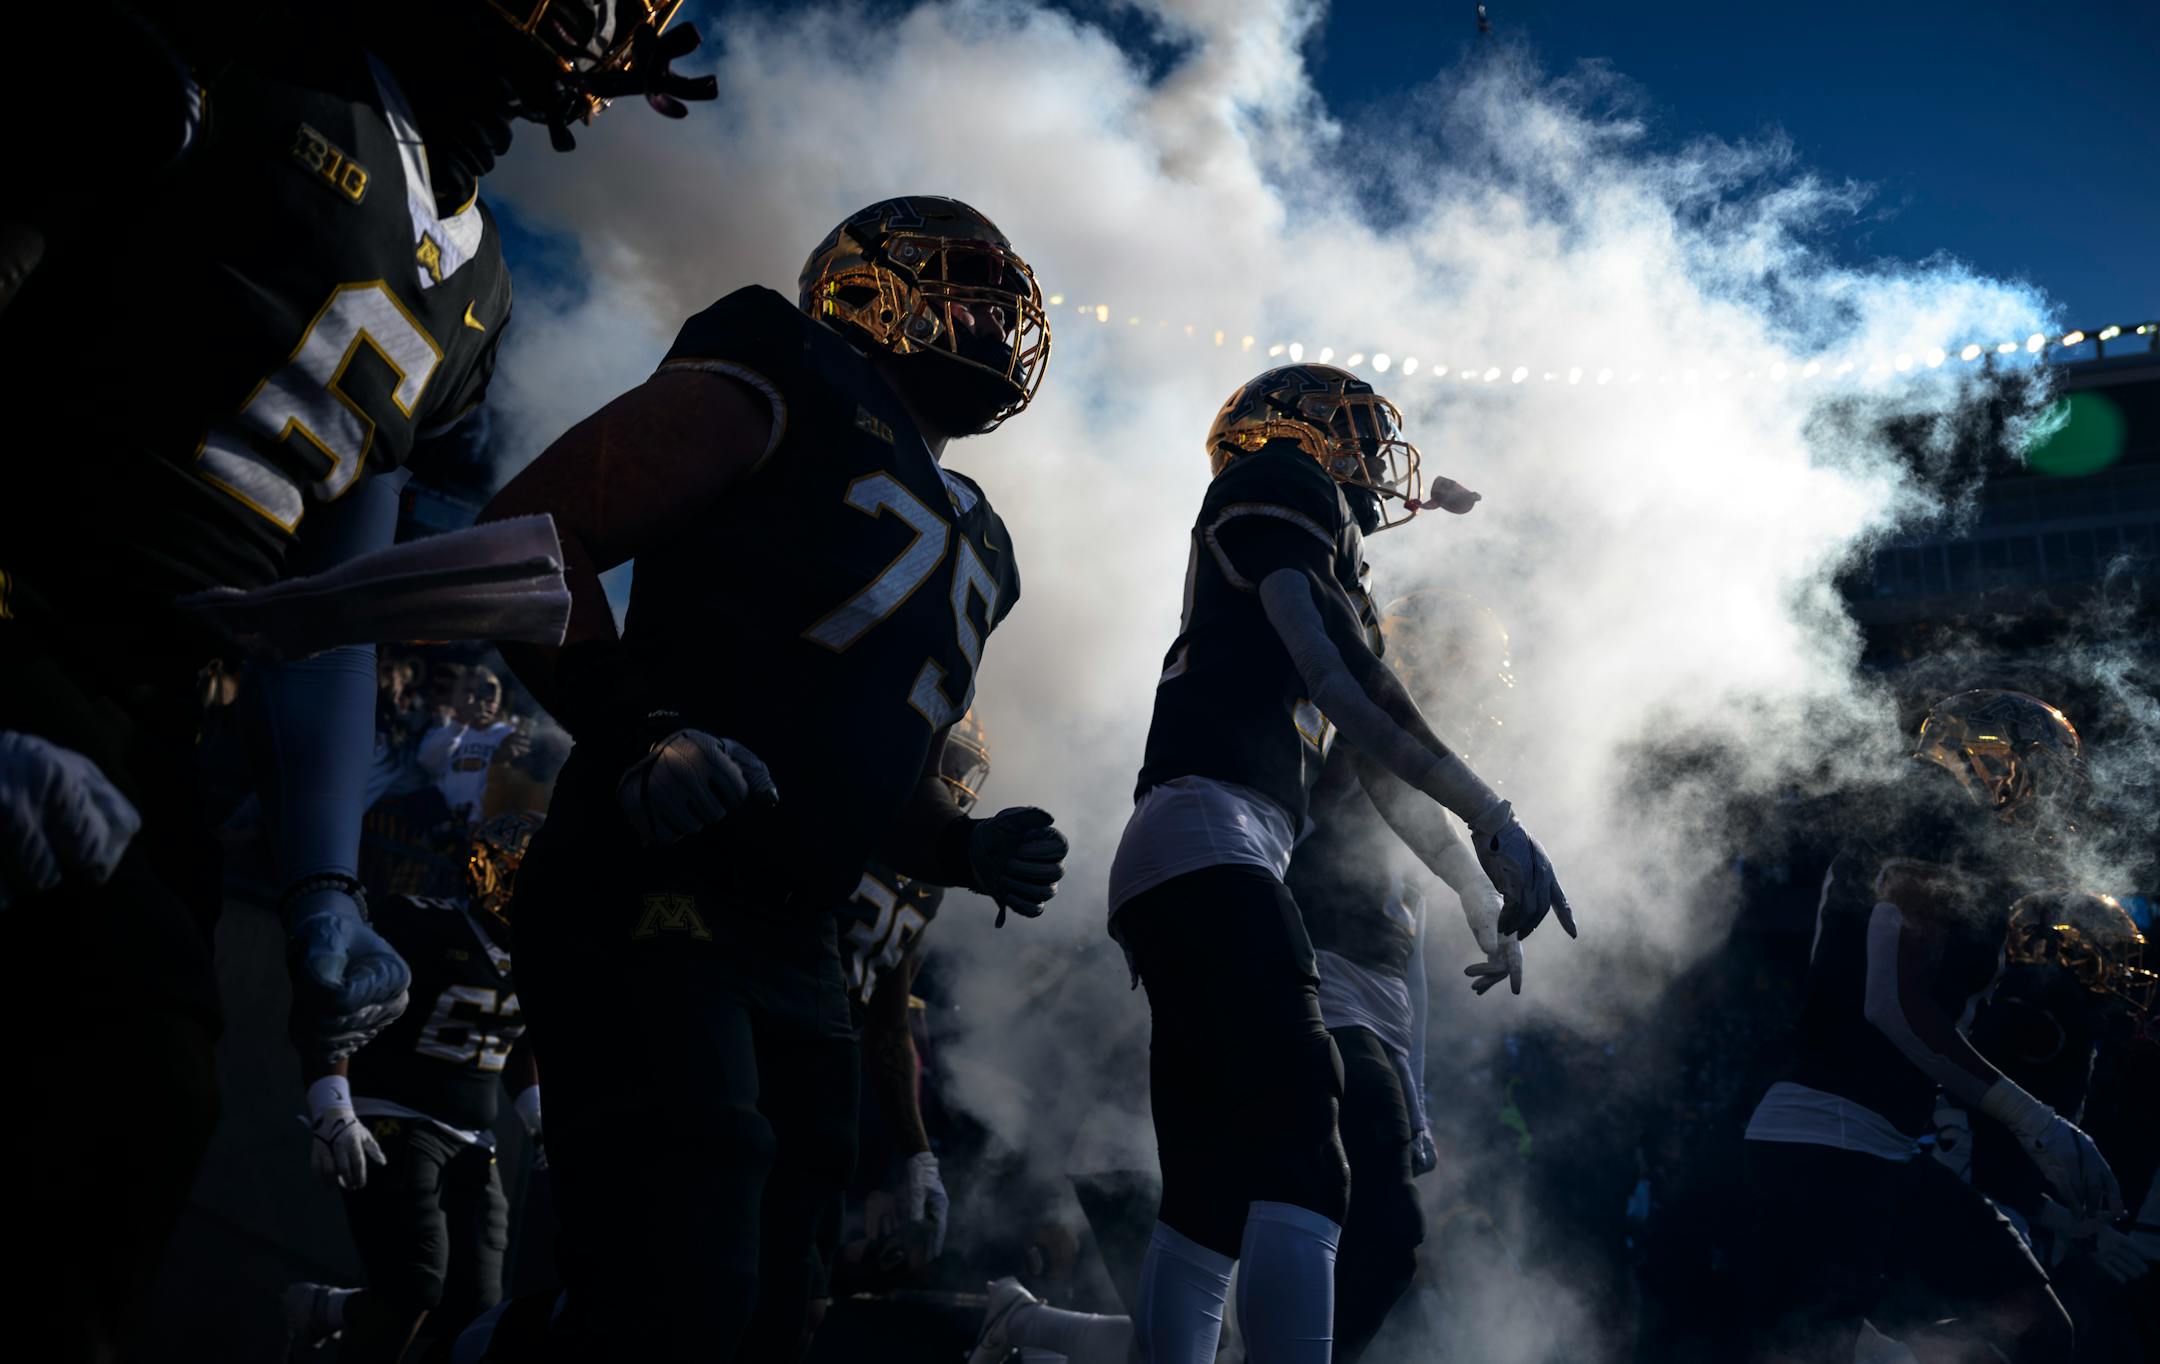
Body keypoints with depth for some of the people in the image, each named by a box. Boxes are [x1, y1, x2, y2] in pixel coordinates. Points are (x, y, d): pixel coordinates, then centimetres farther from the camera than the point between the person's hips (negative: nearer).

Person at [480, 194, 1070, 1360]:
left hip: (798, 957, 9)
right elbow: (530, 532, -10)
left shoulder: (967, 545, 21)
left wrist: (965, 850, 6)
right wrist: (637, 730, -23)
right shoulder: (788, 389, -2)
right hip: (652, 901, -9)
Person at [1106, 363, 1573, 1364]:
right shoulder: (1285, 493, 4)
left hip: (1165, 870, 10)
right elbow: (1345, 678, -13)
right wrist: (1493, 821, -17)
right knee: (1301, 1165, -18)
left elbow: (1386, 784, 32)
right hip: (1207, 843, -10)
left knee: (1208, 1199, 9)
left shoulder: (1327, 586, 30)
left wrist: (1481, 902, 34)